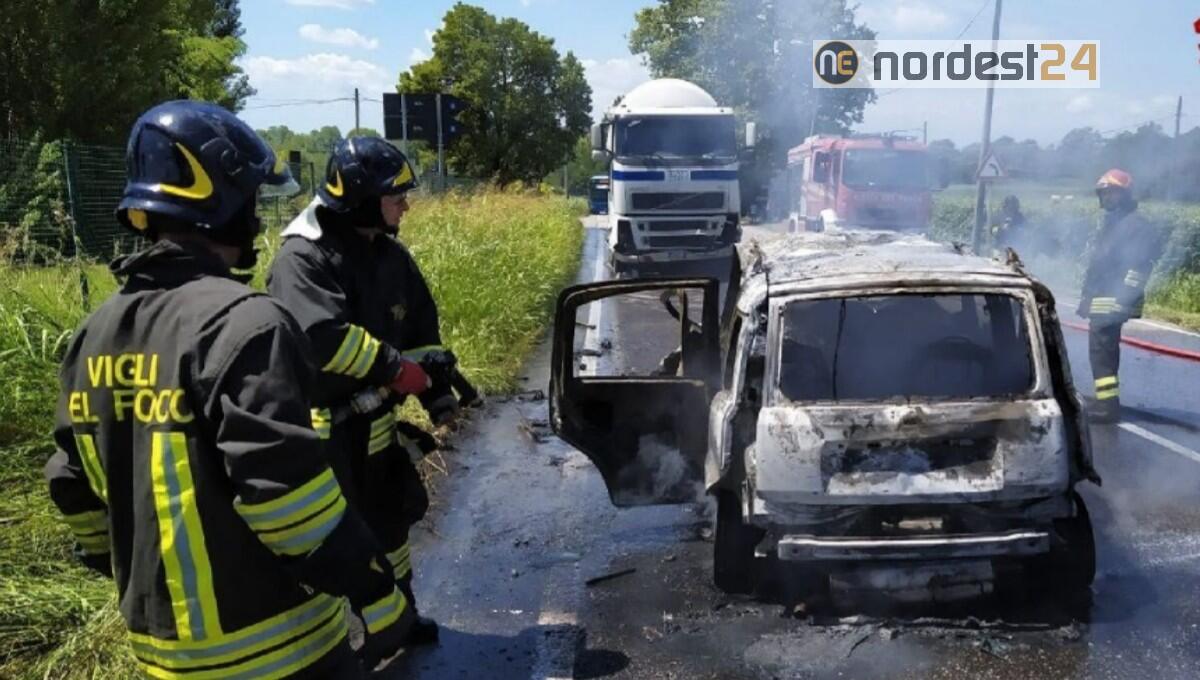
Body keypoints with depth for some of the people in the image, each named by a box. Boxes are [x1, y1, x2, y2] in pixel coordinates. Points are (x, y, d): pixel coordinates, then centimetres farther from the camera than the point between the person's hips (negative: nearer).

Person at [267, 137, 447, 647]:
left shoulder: (391, 255, 6)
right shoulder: (303, 258, -18)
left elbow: (422, 329, 10)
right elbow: (325, 338, -31)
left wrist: (436, 394, 0)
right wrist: (398, 369, -25)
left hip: (378, 418, 8)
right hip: (323, 427, -8)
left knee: (388, 519, 21)